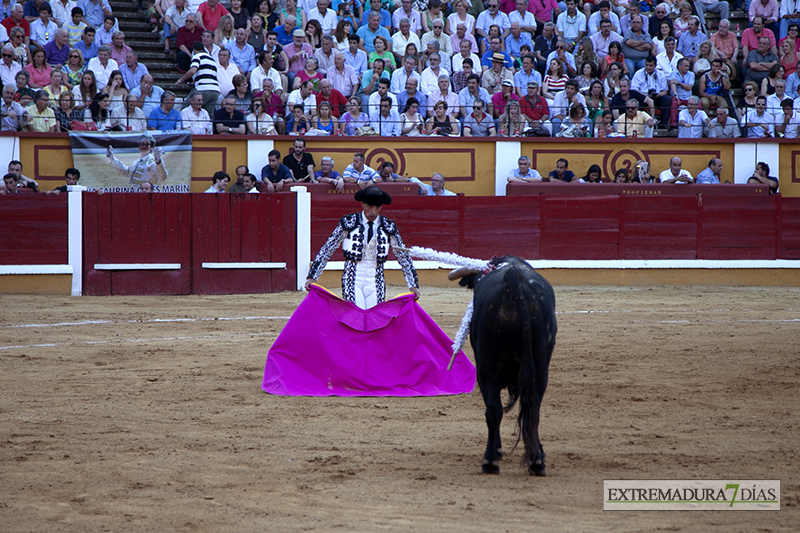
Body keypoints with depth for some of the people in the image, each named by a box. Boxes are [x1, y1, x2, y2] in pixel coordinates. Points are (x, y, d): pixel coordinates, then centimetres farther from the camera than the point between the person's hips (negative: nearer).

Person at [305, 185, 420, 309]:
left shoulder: (388, 228, 3)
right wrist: (312, 277, -5)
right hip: (352, 281, -2)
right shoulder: (348, 223, -2)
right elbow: (327, 249, 1)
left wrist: (413, 285, 6)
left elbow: (404, 256, 10)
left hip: (376, 283, 2)